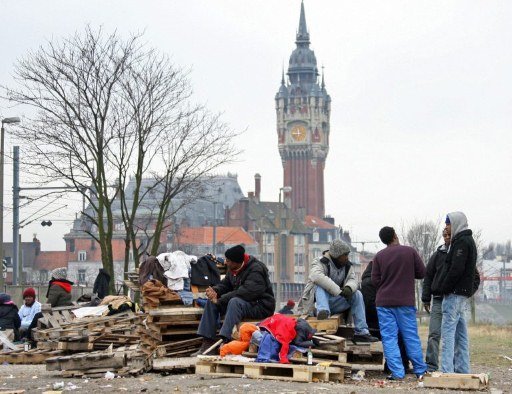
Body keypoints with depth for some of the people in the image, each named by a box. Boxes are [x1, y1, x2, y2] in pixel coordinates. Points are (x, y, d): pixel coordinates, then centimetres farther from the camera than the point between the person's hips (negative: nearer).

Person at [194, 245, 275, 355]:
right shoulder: (233, 269, 6)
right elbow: (225, 284, 15)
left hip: (262, 306, -9)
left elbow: (247, 292, -31)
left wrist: (220, 299, -27)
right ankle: (207, 342, -10)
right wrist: (214, 290, -10)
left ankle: (225, 341, -46)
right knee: (211, 301, -3)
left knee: (235, 302, -37)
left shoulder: (256, 270, -21)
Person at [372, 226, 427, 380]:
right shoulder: (410, 252, -3)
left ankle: (397, 373, -4)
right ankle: (420, 371, 10)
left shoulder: (379, 256, -1)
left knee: (389, 338, 1)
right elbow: (422, 273, 2)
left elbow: (375, 280, -1)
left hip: (384, 302, 0)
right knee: (411, 337, 7)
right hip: (405, 302, 0)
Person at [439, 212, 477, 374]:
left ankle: (446, 370, -16)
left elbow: (456, 269, -21)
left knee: (448, 331, -11)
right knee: (460, 333, 12)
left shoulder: (462, 242, -13)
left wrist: (444, 288, -14)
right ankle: (462, 369, 14)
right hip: (464, 294, 10)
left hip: (455, 293, -10)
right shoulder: (468, 240, 19)